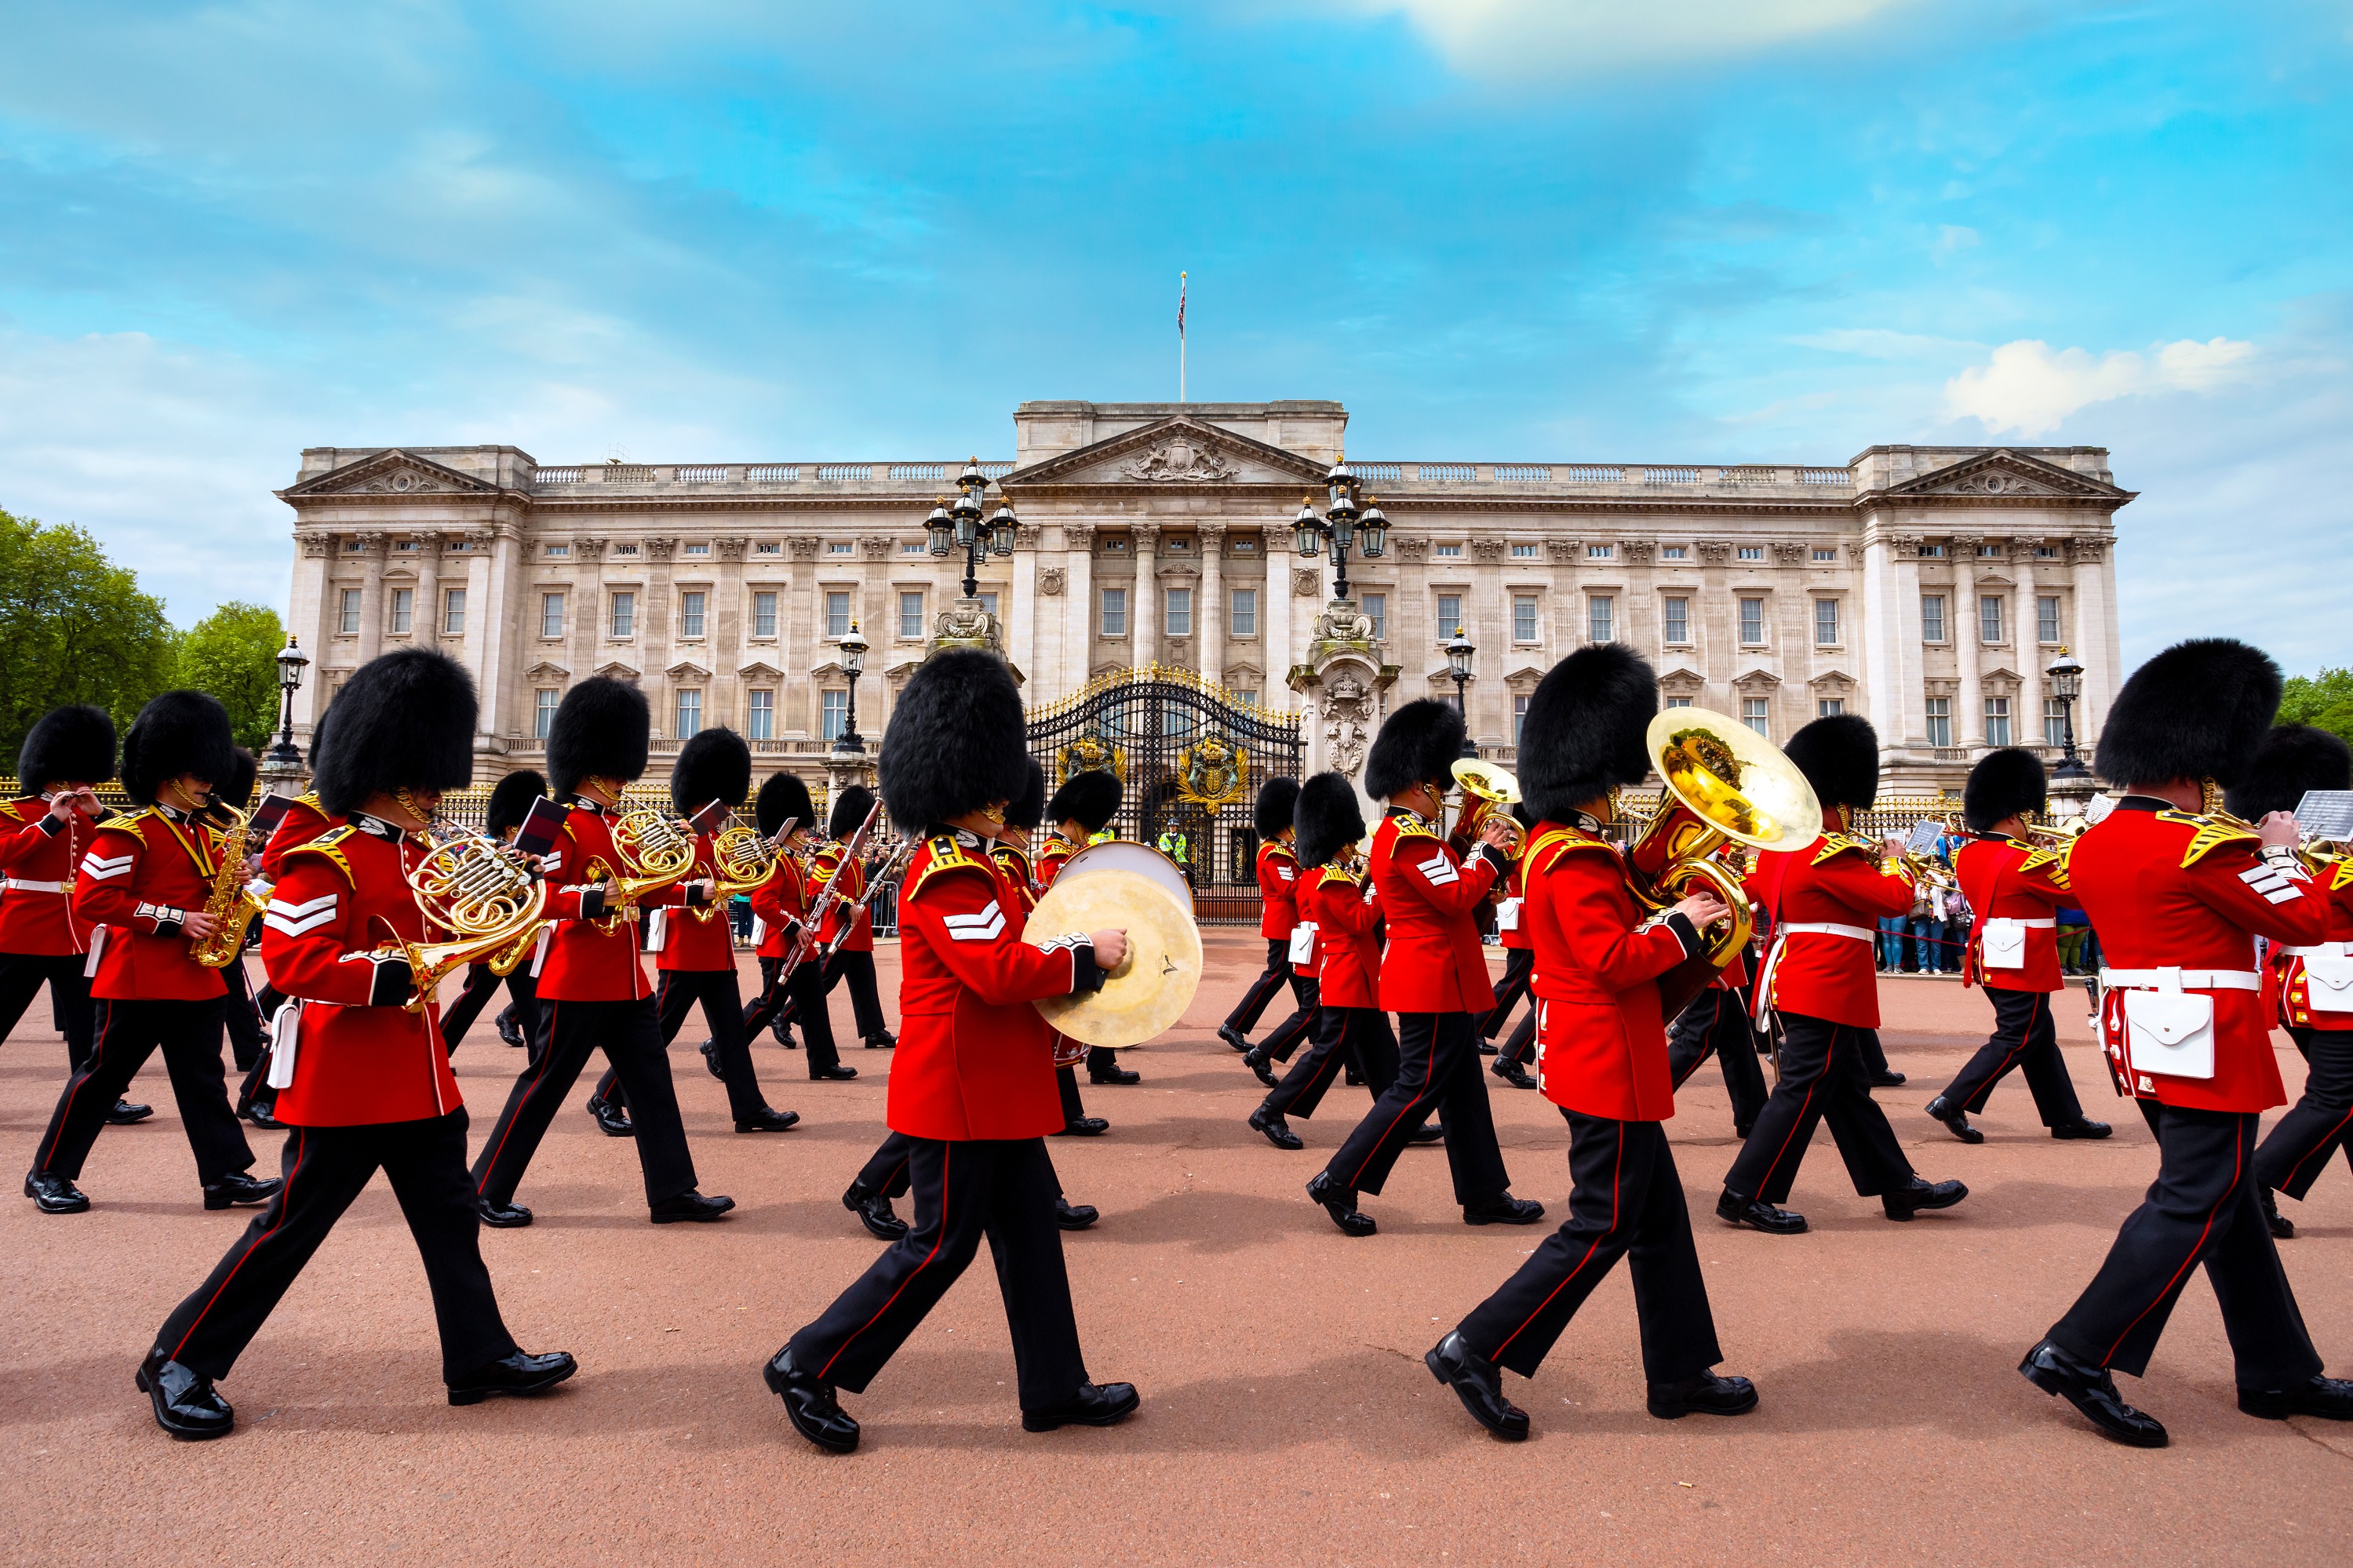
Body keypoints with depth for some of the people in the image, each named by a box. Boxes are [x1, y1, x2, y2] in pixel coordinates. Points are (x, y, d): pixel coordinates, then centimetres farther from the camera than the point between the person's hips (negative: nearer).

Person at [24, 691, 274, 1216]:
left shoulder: (202, 835, 14)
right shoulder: (127, 833, -10)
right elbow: (91, 898, -16)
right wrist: (174, 921, -20)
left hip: (196, 978, 7)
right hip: (138, 980, -7)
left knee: (204, 1078, 6)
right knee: (104, 1074, 4)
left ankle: (226, 1173, 6)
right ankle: (48, 1174, 20)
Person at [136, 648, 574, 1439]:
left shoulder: (415, 855, 11)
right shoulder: (328, 860, -15)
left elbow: (440, 930, 18)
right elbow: (290, 958, -23)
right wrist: (393, 974, -30)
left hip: (418, 1076, 9)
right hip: (348, 1084, -8)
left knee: (450, 1217, 12)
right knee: (292, 1225, 3)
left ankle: (481, 1357, 21)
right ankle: (180, 1363, 22)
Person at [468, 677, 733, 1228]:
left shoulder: (615, 827, 16)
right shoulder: (563, 826, -11)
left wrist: (696, 891, 14)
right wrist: (595, 899, -35)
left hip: (626, 984, 9)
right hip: (578, 984, -9)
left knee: (653, 1082, 8)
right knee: (544, 1085, 1)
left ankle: (674, 1192, 14)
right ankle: (486, 1191, 17)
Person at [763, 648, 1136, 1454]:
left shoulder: (965, 865, 14)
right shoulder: (952, 877, -19)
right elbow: (1000, 972, -28)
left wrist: (1050, 1024, 9)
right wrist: (1088, 956, -17)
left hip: (994, 1090, 10)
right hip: (961, 1089, -10)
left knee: (1030, 1230, 14)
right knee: (942, 1243, 0)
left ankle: (1057, 1389, 24)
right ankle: (809, 1366, 13)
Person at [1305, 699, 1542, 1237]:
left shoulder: (1396, 832, 15)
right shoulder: (1411, 837, -18)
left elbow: (1450, 889, 18)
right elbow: (1457, 898, -22)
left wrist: (1482, 854, 7)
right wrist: (1490, 855, -8)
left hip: (1436, 979, 11)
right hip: (1434, 979, -11)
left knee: (1463, 1088, 14)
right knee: (1418, 1087, -5)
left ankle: (1485, 1194, 21)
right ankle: (1340, 1182, 0)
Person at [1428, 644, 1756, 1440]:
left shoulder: (1560, 846, 12)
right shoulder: (1577, 861, -20)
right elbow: (1613, 961, -26)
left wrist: (1667, 916, 6)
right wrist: (1681, 926, -13)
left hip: (1607, 1064, 10)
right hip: (1608, 1066, -10)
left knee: (1660, 1217, 17)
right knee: (1601, 1226, -2)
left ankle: (1680, 1373, 28)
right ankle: (1475, 1351, 3)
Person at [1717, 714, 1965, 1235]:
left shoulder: (1778, 846, 8)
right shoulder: (1829, 852, -19)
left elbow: (1755, 884, 26)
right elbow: (1897, 897, -18)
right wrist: (1894, 859, 4)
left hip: (1792, 982, 10)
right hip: (1827, 990, -10)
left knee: (1848, 1089, 16)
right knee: (1804, 1091, -5)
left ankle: (1899, 1186, 28)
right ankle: (1745, 1196, -1)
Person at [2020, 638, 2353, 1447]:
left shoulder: (2093, 844, 7)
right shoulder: (2202, 845, -18)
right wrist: (2279, 853, 7)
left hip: (2141, 1033, 9)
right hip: (2207, 1041, -9)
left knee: (2227, 1197, 18)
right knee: (2193, 1205, -3)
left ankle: (2279, 1372, 29)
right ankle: (2077, 1355, -6)